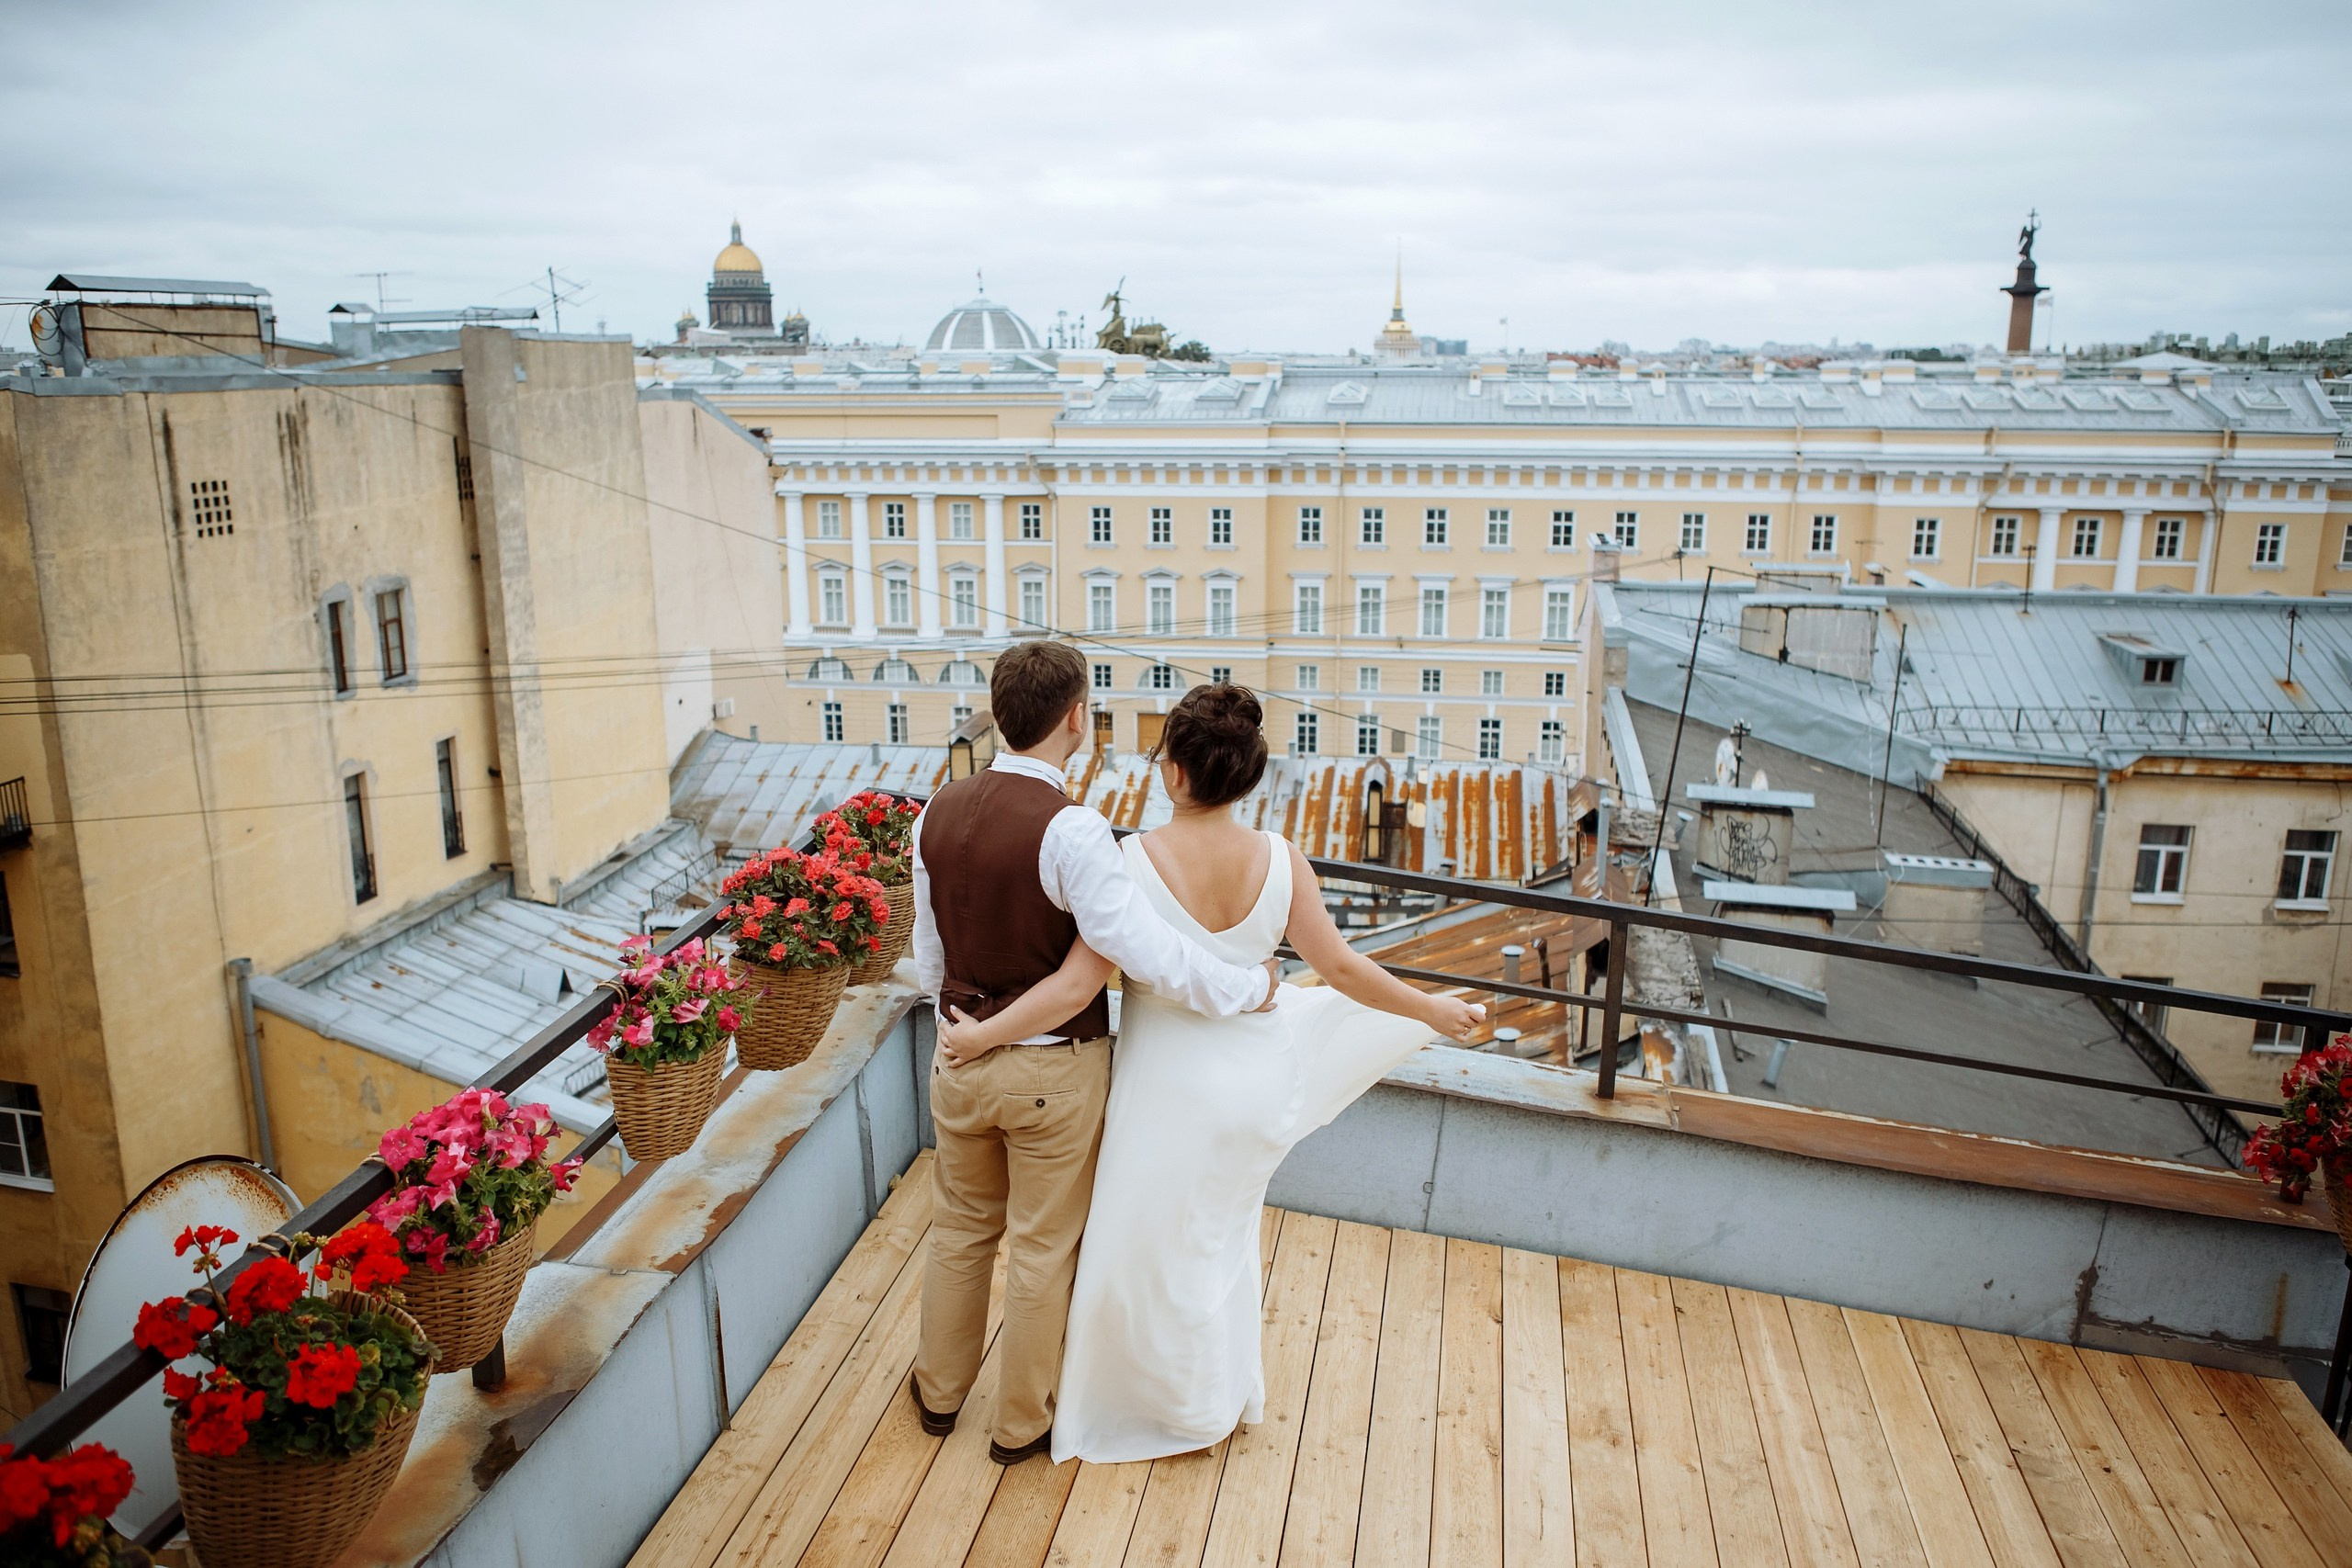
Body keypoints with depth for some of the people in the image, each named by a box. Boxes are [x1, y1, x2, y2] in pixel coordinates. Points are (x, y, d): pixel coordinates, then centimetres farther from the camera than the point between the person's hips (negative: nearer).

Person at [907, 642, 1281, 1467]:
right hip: (1053, 1070, -5)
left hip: (963, 1056, 6)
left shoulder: (938, 814, -4)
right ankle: (1021, 1422, 33)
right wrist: (1252, 985, -14)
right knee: (1043, 1248, 14)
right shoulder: (1069, 829, -26)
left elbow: (928, 957, 6)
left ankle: (940, 1390, 43)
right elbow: (1150, 952, -29)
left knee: (961, 1229, 25)